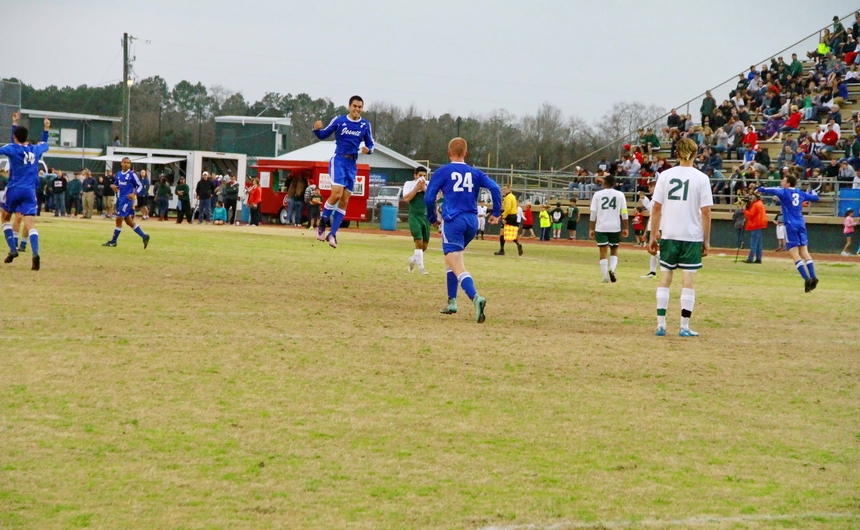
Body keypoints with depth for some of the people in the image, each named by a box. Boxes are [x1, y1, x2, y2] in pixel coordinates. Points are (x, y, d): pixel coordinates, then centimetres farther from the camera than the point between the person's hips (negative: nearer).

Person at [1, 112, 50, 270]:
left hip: (13, 189, -2)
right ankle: (35, 254, -30)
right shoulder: (36, 149, 9)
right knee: (30, 224, -9)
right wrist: (46, 129, 42)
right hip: (29, 191, 2)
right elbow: (45, 144, 30)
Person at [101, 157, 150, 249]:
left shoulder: (132, 174, -8)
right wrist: (113, 186, -2)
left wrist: (134, 194, -20)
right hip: (120, 199, 8)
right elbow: (115, 185, 22)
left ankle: (113, 242, 4)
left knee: (119, 219, -6)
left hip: (127, 199, -8)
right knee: (129, 221, 10)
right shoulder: (118, 174, 12)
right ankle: (144, 236, 17)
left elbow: (139, 186, -5)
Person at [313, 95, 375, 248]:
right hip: (338, 160, -4)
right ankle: (322, 223, -2)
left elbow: (370, 144, 12)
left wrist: (368, 150, -11)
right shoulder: (339, 120, -3)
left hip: (352, 164, 4)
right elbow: (323, 135, 4)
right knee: (337, 194, -22)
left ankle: (332, 234, 7)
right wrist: (317, 129, -18)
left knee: (344, 201, 1)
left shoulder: (365, 125, 4)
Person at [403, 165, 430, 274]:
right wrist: (417, 187, -13)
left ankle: (413, 259, 36)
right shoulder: (409, 184, 1)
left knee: (424, 245, 9)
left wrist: (424, 188, -13)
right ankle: (421, 266, -12)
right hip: (414, 216, -4)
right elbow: (406, 198, -13)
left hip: (426, 217, 4)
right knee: (419, 241, -18)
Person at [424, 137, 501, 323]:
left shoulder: (442, 172, 3)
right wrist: (496, 213, 4)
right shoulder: (475, 173, 13)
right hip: (472, 221, 5)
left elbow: (429, 198, -2)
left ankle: (475, 297, -37)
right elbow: (494, 188, -1)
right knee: (451, 259, 25)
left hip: (453, 221, -5)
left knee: (458, 268, -12)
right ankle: (452, 301, 23)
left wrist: (432, 219, 13)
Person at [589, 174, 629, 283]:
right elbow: (624, 213, 1)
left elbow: (593, 213, -2)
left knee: (603, 252, 5)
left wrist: (591, 229, 3)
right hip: (615, 227, 1)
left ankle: (605, 277, 1)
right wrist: (625, 229, 7)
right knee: (614, 251, 15)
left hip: (601, 227, -1)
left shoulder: (598, 194, 0)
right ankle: (612, 268, -11)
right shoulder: (620, 195, 2)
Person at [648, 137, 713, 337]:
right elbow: (706, 212, -6)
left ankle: (661, 325, 7)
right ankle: (684, 327, 3)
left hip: (668, 236, 2)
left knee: (664, 279, 9)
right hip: (692, 236, -2)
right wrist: (706, 240, 1)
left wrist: (653, 236, 7)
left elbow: (656, 208, 0)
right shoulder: (701, 178, -5)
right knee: (688, 281, 3)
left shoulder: (665, 175, 0)